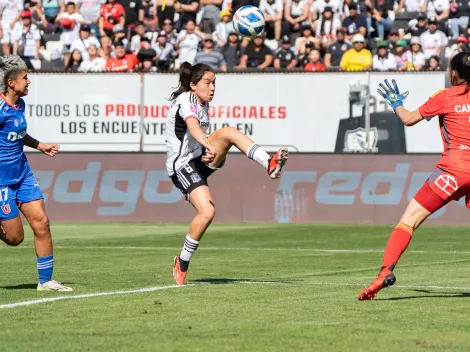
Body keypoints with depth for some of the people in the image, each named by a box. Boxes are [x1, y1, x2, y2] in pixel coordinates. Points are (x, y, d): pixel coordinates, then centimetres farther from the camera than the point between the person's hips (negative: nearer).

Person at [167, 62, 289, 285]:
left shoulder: (202, 104, 15)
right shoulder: (186, 101, -15)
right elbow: (193, 126, -37)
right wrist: (208, 144, -55)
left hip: (199, 158, 8)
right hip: (181, 165, -8)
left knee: (228, 133, -16)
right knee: (207, 212, -22)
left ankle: (269, 164, -29)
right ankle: (182, 263, -7)